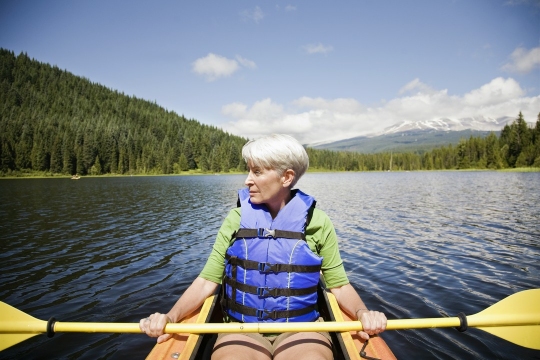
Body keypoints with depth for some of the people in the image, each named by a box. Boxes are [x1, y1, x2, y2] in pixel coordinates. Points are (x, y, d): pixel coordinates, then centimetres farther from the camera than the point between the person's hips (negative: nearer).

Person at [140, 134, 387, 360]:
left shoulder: (317, 223, -3)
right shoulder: (236, 220, 0)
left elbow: (339, 285, 2)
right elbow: (207, 281, 0)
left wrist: (362, 312, -17)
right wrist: (171, 317, -15)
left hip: (300, 329, 0)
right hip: (241, 330, 0)